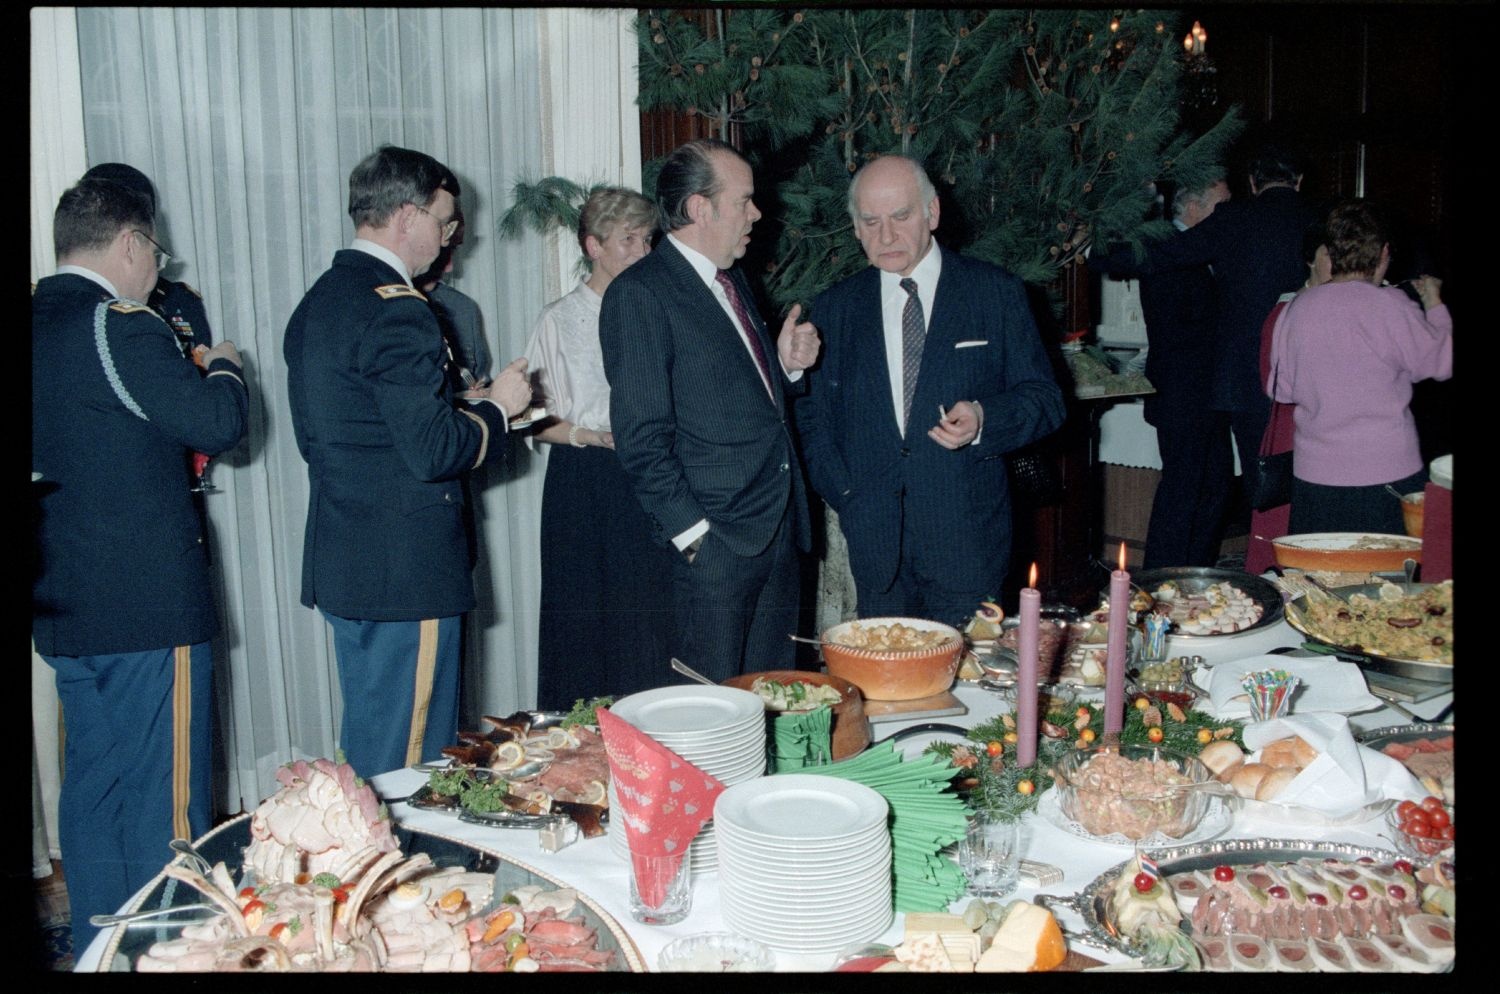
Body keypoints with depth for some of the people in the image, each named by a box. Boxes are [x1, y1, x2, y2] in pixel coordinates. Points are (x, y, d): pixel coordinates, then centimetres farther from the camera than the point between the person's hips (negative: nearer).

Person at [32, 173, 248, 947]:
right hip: (148, 605, -9)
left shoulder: (40, 325, 9)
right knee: (166, 799, 2)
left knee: (92, 788, 18)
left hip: (63, 608, 9)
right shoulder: (120, 328, -16)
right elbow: (219, 424, -14)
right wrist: (223, 367, 5)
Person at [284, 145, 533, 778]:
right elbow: (434, 452, -23)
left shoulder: (318, 302, 12)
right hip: (404, 569, -10)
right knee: (409, 759, 1)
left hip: (340, 561, 10)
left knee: (364, 748, 21)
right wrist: (496, 406, -5)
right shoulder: (396, 310, -18)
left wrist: (462, 408, 16)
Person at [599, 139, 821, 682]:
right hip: (715, 537, -8)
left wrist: (787, 364, 5)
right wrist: (693, 533, -16)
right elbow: (641, 438, -14)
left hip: (778, 531, 8)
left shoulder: (733, 280, 17)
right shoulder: (639, 293, -10)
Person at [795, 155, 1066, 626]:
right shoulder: (834, 308, 8)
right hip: (875, 543, 2)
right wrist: (845, 495, -2)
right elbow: (813, 414, 12)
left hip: (967, 543, -2)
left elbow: (1043, 398, 3)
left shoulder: (996, 293, 2)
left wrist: (983, 420, -18)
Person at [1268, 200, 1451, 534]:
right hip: (1387, 472, -3)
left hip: (1314, 473, 3)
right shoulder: (1391, 305, -10)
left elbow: (1282, 390, 8)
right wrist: (1434, 303, 15)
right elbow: (1441, 362, 3)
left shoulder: (1297, 309, 1)